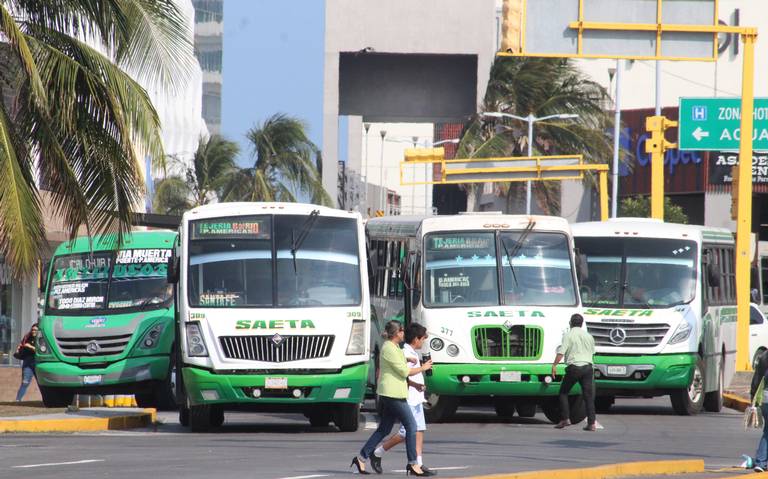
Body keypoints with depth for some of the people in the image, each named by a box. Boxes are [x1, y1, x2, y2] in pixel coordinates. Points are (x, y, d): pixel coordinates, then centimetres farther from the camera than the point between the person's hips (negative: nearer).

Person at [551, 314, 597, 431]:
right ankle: (591, 423, -4)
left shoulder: (568, 335, -3)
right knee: (588, 395, 3)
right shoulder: (588, 336, 12)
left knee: (563, 393, 11)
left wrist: (554, 365, -12)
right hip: (587, 366, 4)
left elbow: (561, 352, -13)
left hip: (573, 367, -4)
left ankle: (565, 419, 2)